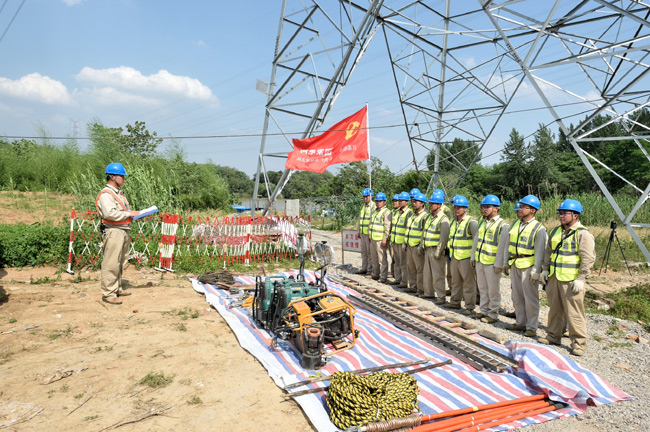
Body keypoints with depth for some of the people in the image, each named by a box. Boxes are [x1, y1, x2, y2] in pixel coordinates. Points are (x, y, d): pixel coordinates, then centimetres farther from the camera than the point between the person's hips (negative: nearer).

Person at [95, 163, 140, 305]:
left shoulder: (119, 193, 22)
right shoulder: (105, 194, -10)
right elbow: (109, 213, -23)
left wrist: (134, 214, 11)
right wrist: (129, 214, -16)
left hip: (123, 231, 10)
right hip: (113, 231, -10)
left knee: (121, 263, 16)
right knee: (111, 264, -7)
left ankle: (117, 289, 26)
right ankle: (108, 293, -2)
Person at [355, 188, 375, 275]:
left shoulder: (374, 206, -10)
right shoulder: (363, 206, 15)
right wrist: (359, 231, 17)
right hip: (362, 233, 8)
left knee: (370, 252, -2)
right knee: (363, 251, 13)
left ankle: (370, 269, 5)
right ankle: (364, 268, 21)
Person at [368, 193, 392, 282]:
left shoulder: (386, 212, -9)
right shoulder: (374, 211, 17)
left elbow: (387, 227, -14)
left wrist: (385, 239, -18)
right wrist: (369, 235, 21)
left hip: (380, 240, -8)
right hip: (373, 238, 8)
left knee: (382, 259, -3)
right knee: (374, 258, 16)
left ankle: (383, 276, 3)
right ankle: (375, 274, 27)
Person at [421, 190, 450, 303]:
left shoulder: (443, 219, -13)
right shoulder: (429, 217, 14)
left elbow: (444, 237, -19)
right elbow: (424, 233, 21)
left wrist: (438, 251, -21)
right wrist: (422, 245, 17)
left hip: (436, 250, -9)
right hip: (427, 249, 9)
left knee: (438, 275, -5)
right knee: (427, 273, 16)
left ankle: (441, 297, 2)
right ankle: (429, 292, 29)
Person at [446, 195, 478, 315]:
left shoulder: (471, 222, -12)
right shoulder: (454, 221, 12)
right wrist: (450, 249, 21)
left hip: (466, 257, -8)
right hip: (454, 257, 8)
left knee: (468, 282, -1)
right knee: (455, 281, 18)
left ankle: (470, 307, 6)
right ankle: (455, 302, 32)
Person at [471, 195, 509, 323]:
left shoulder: (503, 226, -12)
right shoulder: (482, 223, 11)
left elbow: (503, 246, -14)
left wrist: (499, 264, -16)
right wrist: (473, 256, 17)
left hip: (492, 263, -7)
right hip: (479, 261, 7)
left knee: (493, 290, 3)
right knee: (482, 288, 16)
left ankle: (493, 315, 14)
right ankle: (484, 311, 29)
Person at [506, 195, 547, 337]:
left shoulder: (538, 228, -10)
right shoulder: (515, 224, 11)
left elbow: (539, 251, -13)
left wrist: (536, 270, -16)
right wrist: (507, 262, 17)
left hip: (528, 266, -7)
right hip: (515, 266, 7)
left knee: (530, 298, 0)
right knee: (517, 297, 14)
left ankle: (532, 327, 10)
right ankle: (520, 323, 27)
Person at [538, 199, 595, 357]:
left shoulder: (583, 234, -10)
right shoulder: (556, 231, 12)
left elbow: (588, 259, -13)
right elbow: (548, 251, 22)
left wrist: (580, 279, -16)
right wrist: (546, 269, 16)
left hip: (571, 281, -7)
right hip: (554, 278, 7)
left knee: (574, 312, -3)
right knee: (554, 309, 16)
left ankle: (578, 343, 9)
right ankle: (553, 336, 29)